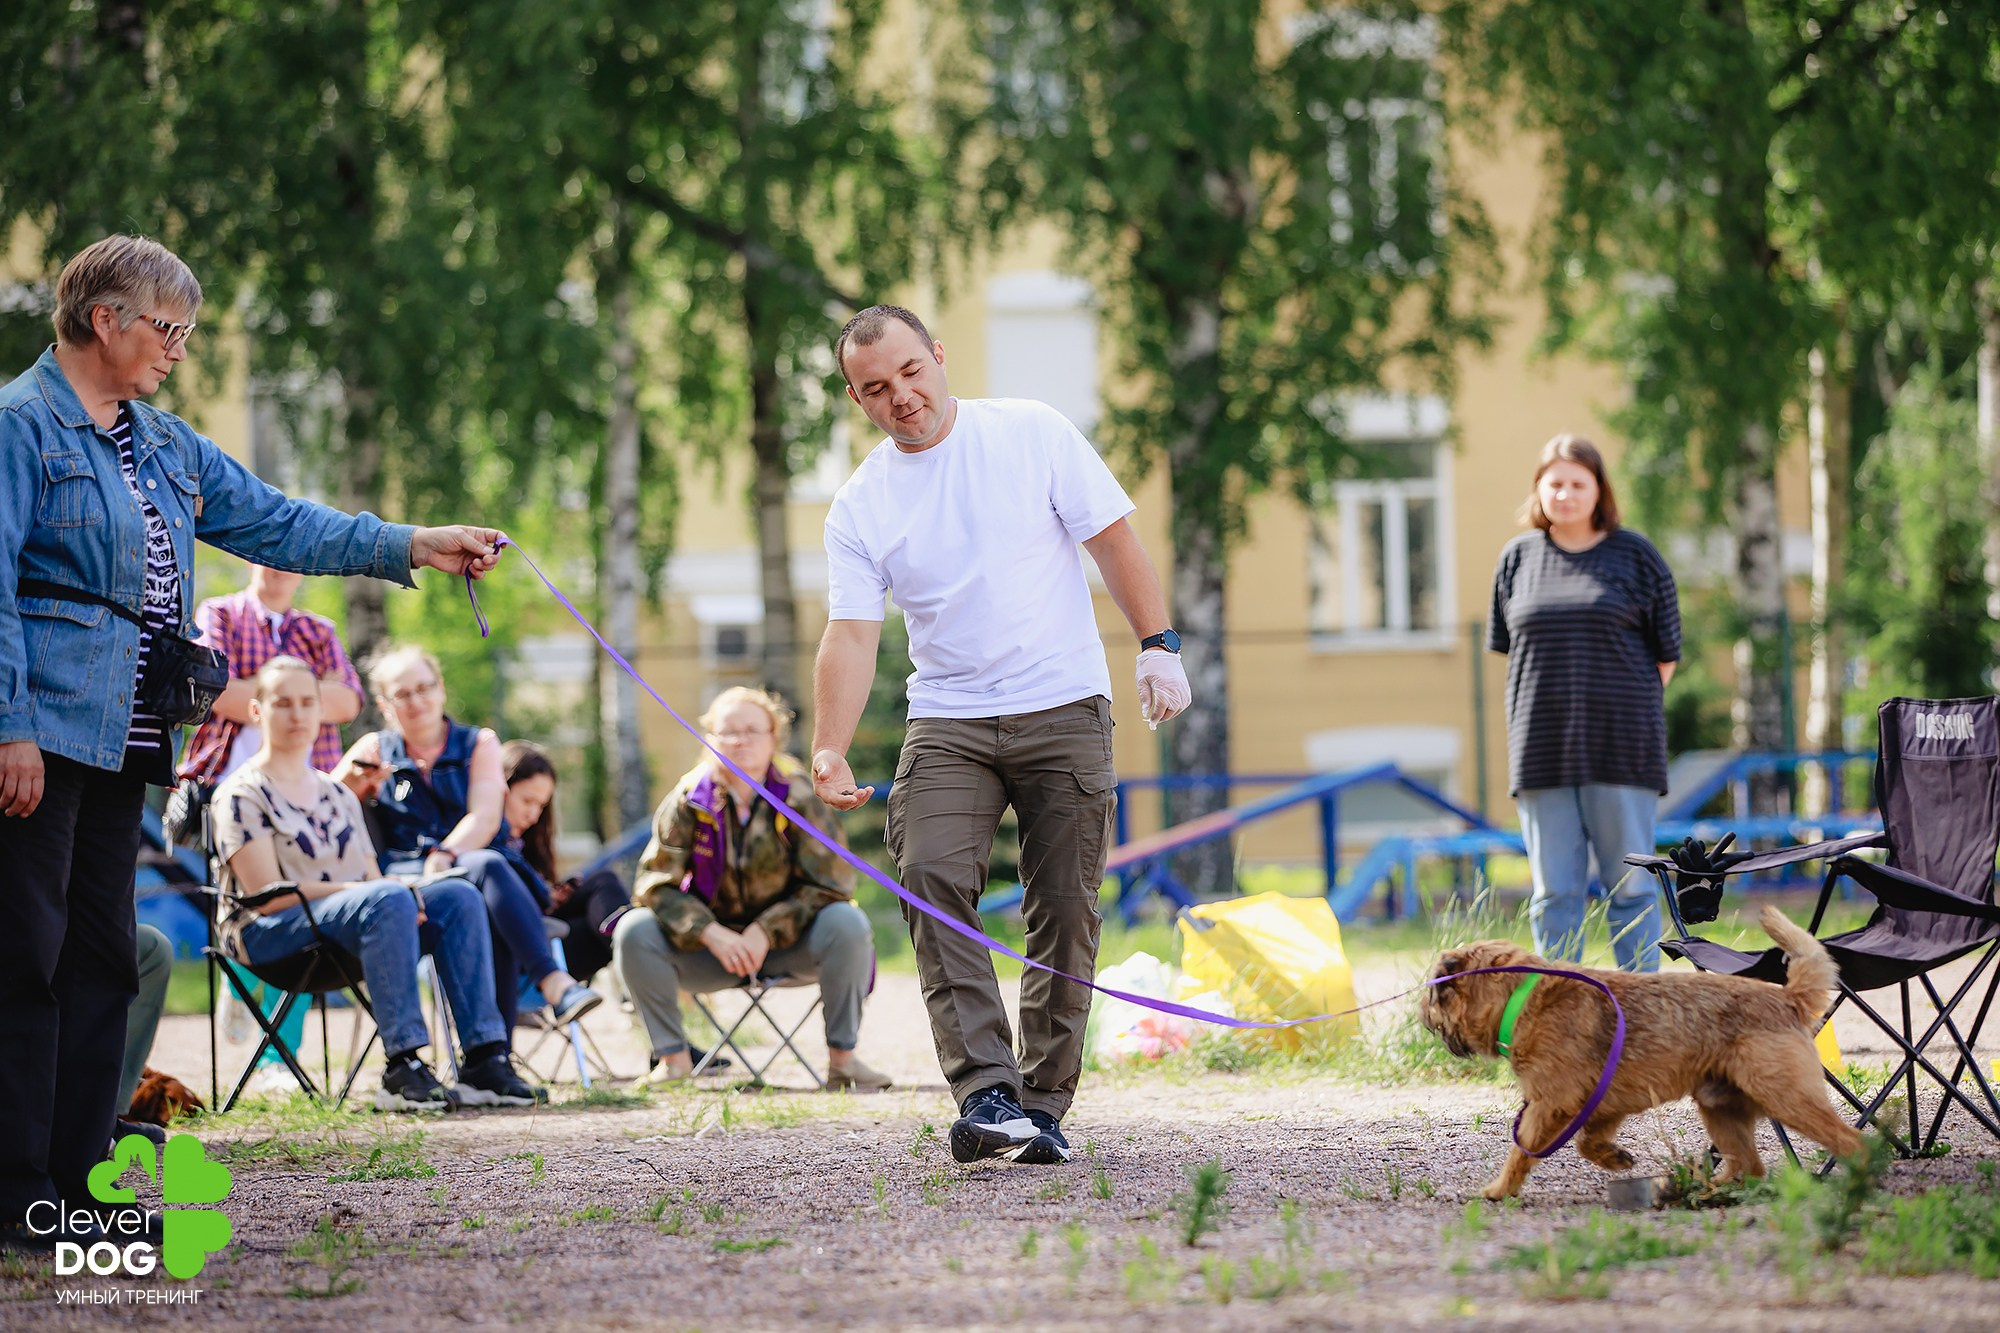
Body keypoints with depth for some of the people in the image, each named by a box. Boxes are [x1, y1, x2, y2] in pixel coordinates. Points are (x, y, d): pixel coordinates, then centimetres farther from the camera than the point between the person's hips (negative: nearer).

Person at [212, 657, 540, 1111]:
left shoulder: (339, 796, 23)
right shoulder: (242, 795, -1)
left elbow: (372, 877, 16)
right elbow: (268, 895, -13)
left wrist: (400, 890, -10)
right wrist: (360, 888, -19)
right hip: (269, 935, -7)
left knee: (458, 895, -17)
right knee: (387, 900, -35)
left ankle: (484, 1059, -26)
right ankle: (402, 1069, -41)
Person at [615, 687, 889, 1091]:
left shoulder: (799, 796, -12)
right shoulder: (689, 799, -9)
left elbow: (830, 883, -12)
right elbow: (654, 882, -11)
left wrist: (767, 931, -23)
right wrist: (712, 935, -25)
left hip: (789, 942, -1)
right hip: (711, 943, 1)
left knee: (847, 923, -31)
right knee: (634, 931, -24)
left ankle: (842, 1057, -18)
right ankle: (673, 1057, -14)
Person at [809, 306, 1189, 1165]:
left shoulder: (1031, 435, 0)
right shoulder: (859, 506, 4)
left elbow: (1111, 538, 3)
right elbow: (850, 634, -2)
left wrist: (1158, 645, -5)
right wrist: (829, 751, -15)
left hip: (1064, 708, -1)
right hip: (947, 722, 1)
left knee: (1065, 908, -3)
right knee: (931, 878, -20)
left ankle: (1043, 1104, 6)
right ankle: (986, 1093, -26)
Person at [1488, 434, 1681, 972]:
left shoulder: (1635, 556, 3)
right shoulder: (1517, 558, 10)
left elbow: (1665, 652, 7)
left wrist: (1630, 708, 2)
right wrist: (1549, 708, 7)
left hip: (1620, 747, -2)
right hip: (1541, 747, 2)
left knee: (1630, 887, 0)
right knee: (1553, 891, 3)